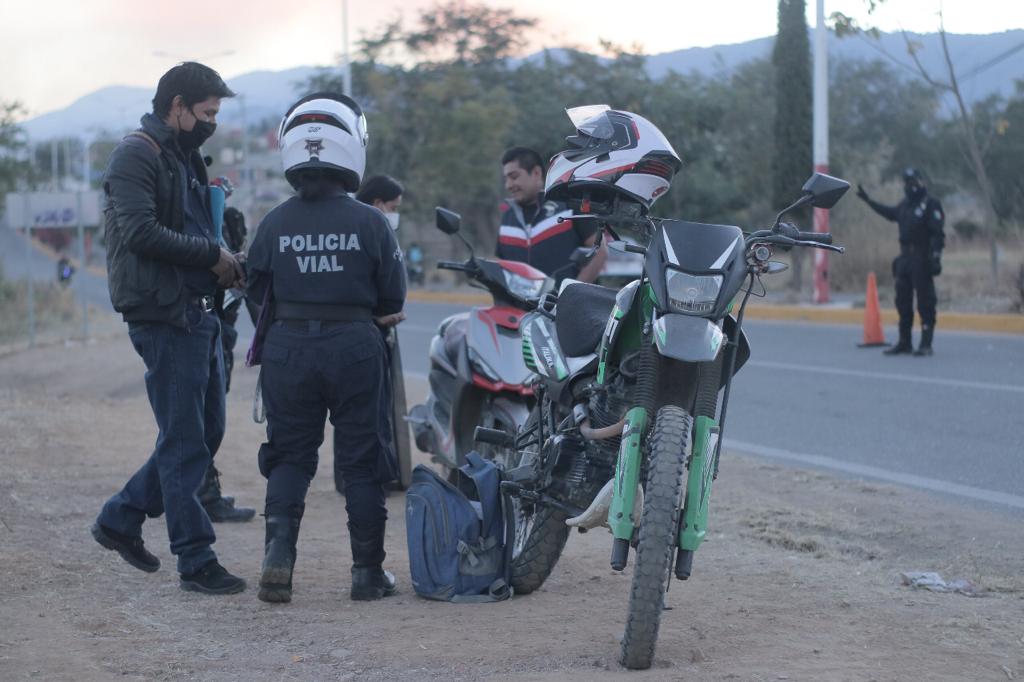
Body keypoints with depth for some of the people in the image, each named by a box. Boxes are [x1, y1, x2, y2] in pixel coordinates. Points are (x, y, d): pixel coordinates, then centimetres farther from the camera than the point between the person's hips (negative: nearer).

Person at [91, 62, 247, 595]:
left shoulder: (184, 157, 20)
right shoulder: (137, 155, -10)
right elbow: (139, 232, -23)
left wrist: (224, 262, 5)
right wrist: (212, 255, -16)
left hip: (198, 314, 10)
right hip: (165, 316, -10)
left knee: (205, 433, 14)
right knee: (185, 442, -5)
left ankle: (120, 519, 25)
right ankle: (196, 561, 2)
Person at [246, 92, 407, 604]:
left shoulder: (274, 224, -3)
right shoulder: (370, 222, -8)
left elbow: (256, 293, 4)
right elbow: (393, 296, -2)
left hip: (288, 347, 2)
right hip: (354, 346, -2)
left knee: (288, 456, 13)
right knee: (362, 458, 8)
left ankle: (279, 553, -4)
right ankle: (368, 571, 12)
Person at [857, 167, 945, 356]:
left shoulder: (930, 205, -8)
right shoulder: (905, 204, 16)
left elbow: (938, 234, -14)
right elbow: (891, 213, 36)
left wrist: (935, 257, -23)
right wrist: (868, 200, 41)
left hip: (922, 261, -8)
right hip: (905, 259, 8)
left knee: (925, 302, -7)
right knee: (902, 301, 10)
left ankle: (926, 344, -6)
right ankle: (904, 342, 18)